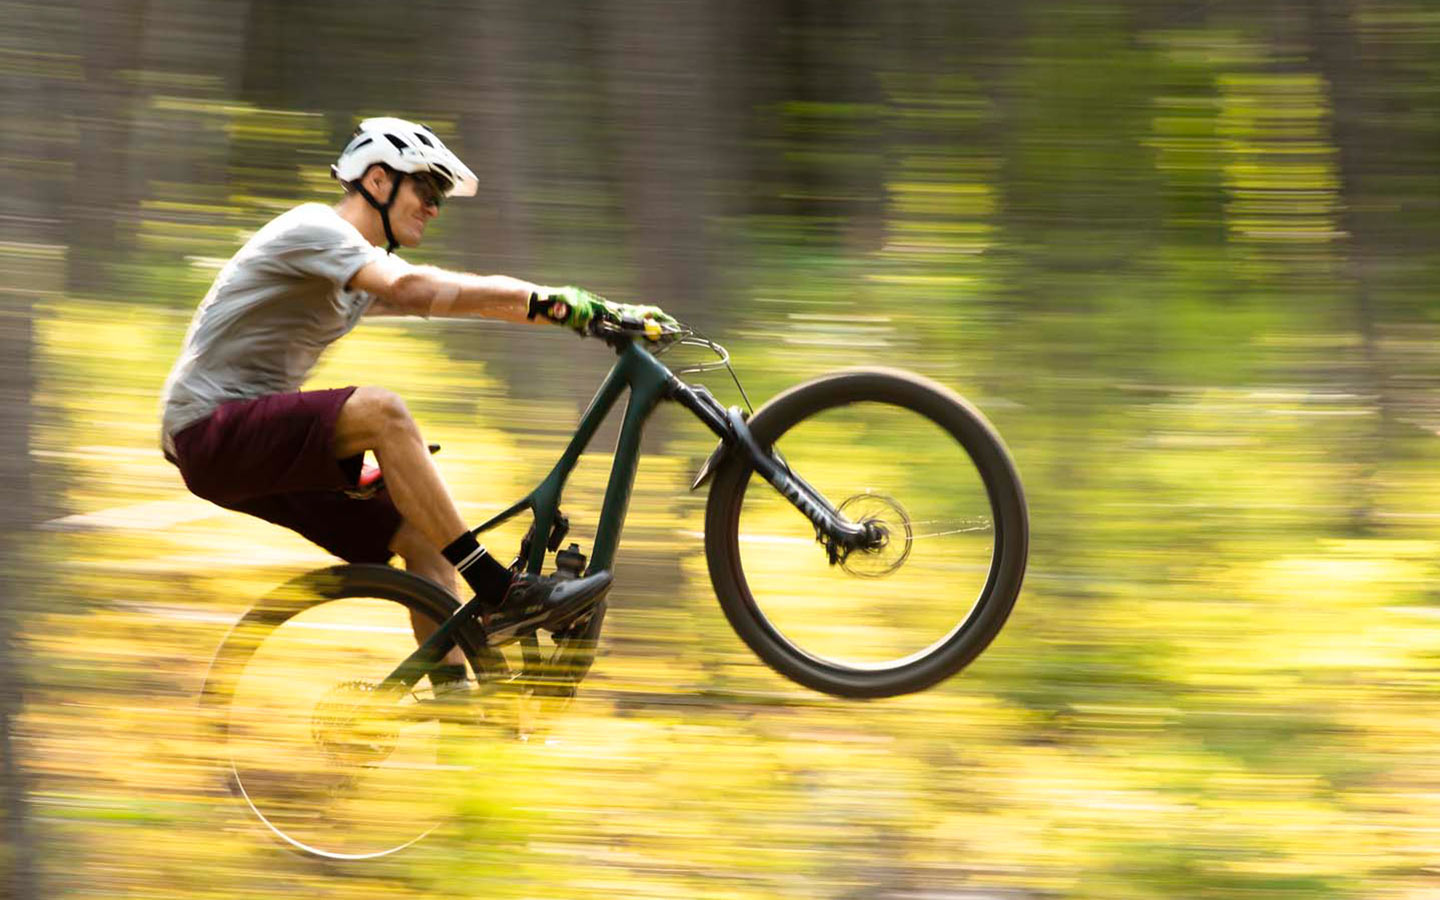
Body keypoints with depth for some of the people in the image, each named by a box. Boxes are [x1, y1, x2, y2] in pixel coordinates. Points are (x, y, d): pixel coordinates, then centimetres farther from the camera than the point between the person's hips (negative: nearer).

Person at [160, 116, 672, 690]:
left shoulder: (369, 266, 17)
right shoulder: (314, 229, -13)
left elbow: (473, 300, 11)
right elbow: (413, 289, -30)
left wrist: (599, 313, -1)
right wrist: (548, 299, -34)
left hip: (267, 448, 10)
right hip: (212, 430, -10)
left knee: (420, 532, -2)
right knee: (380, 412, -30)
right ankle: (499, 594, -31)